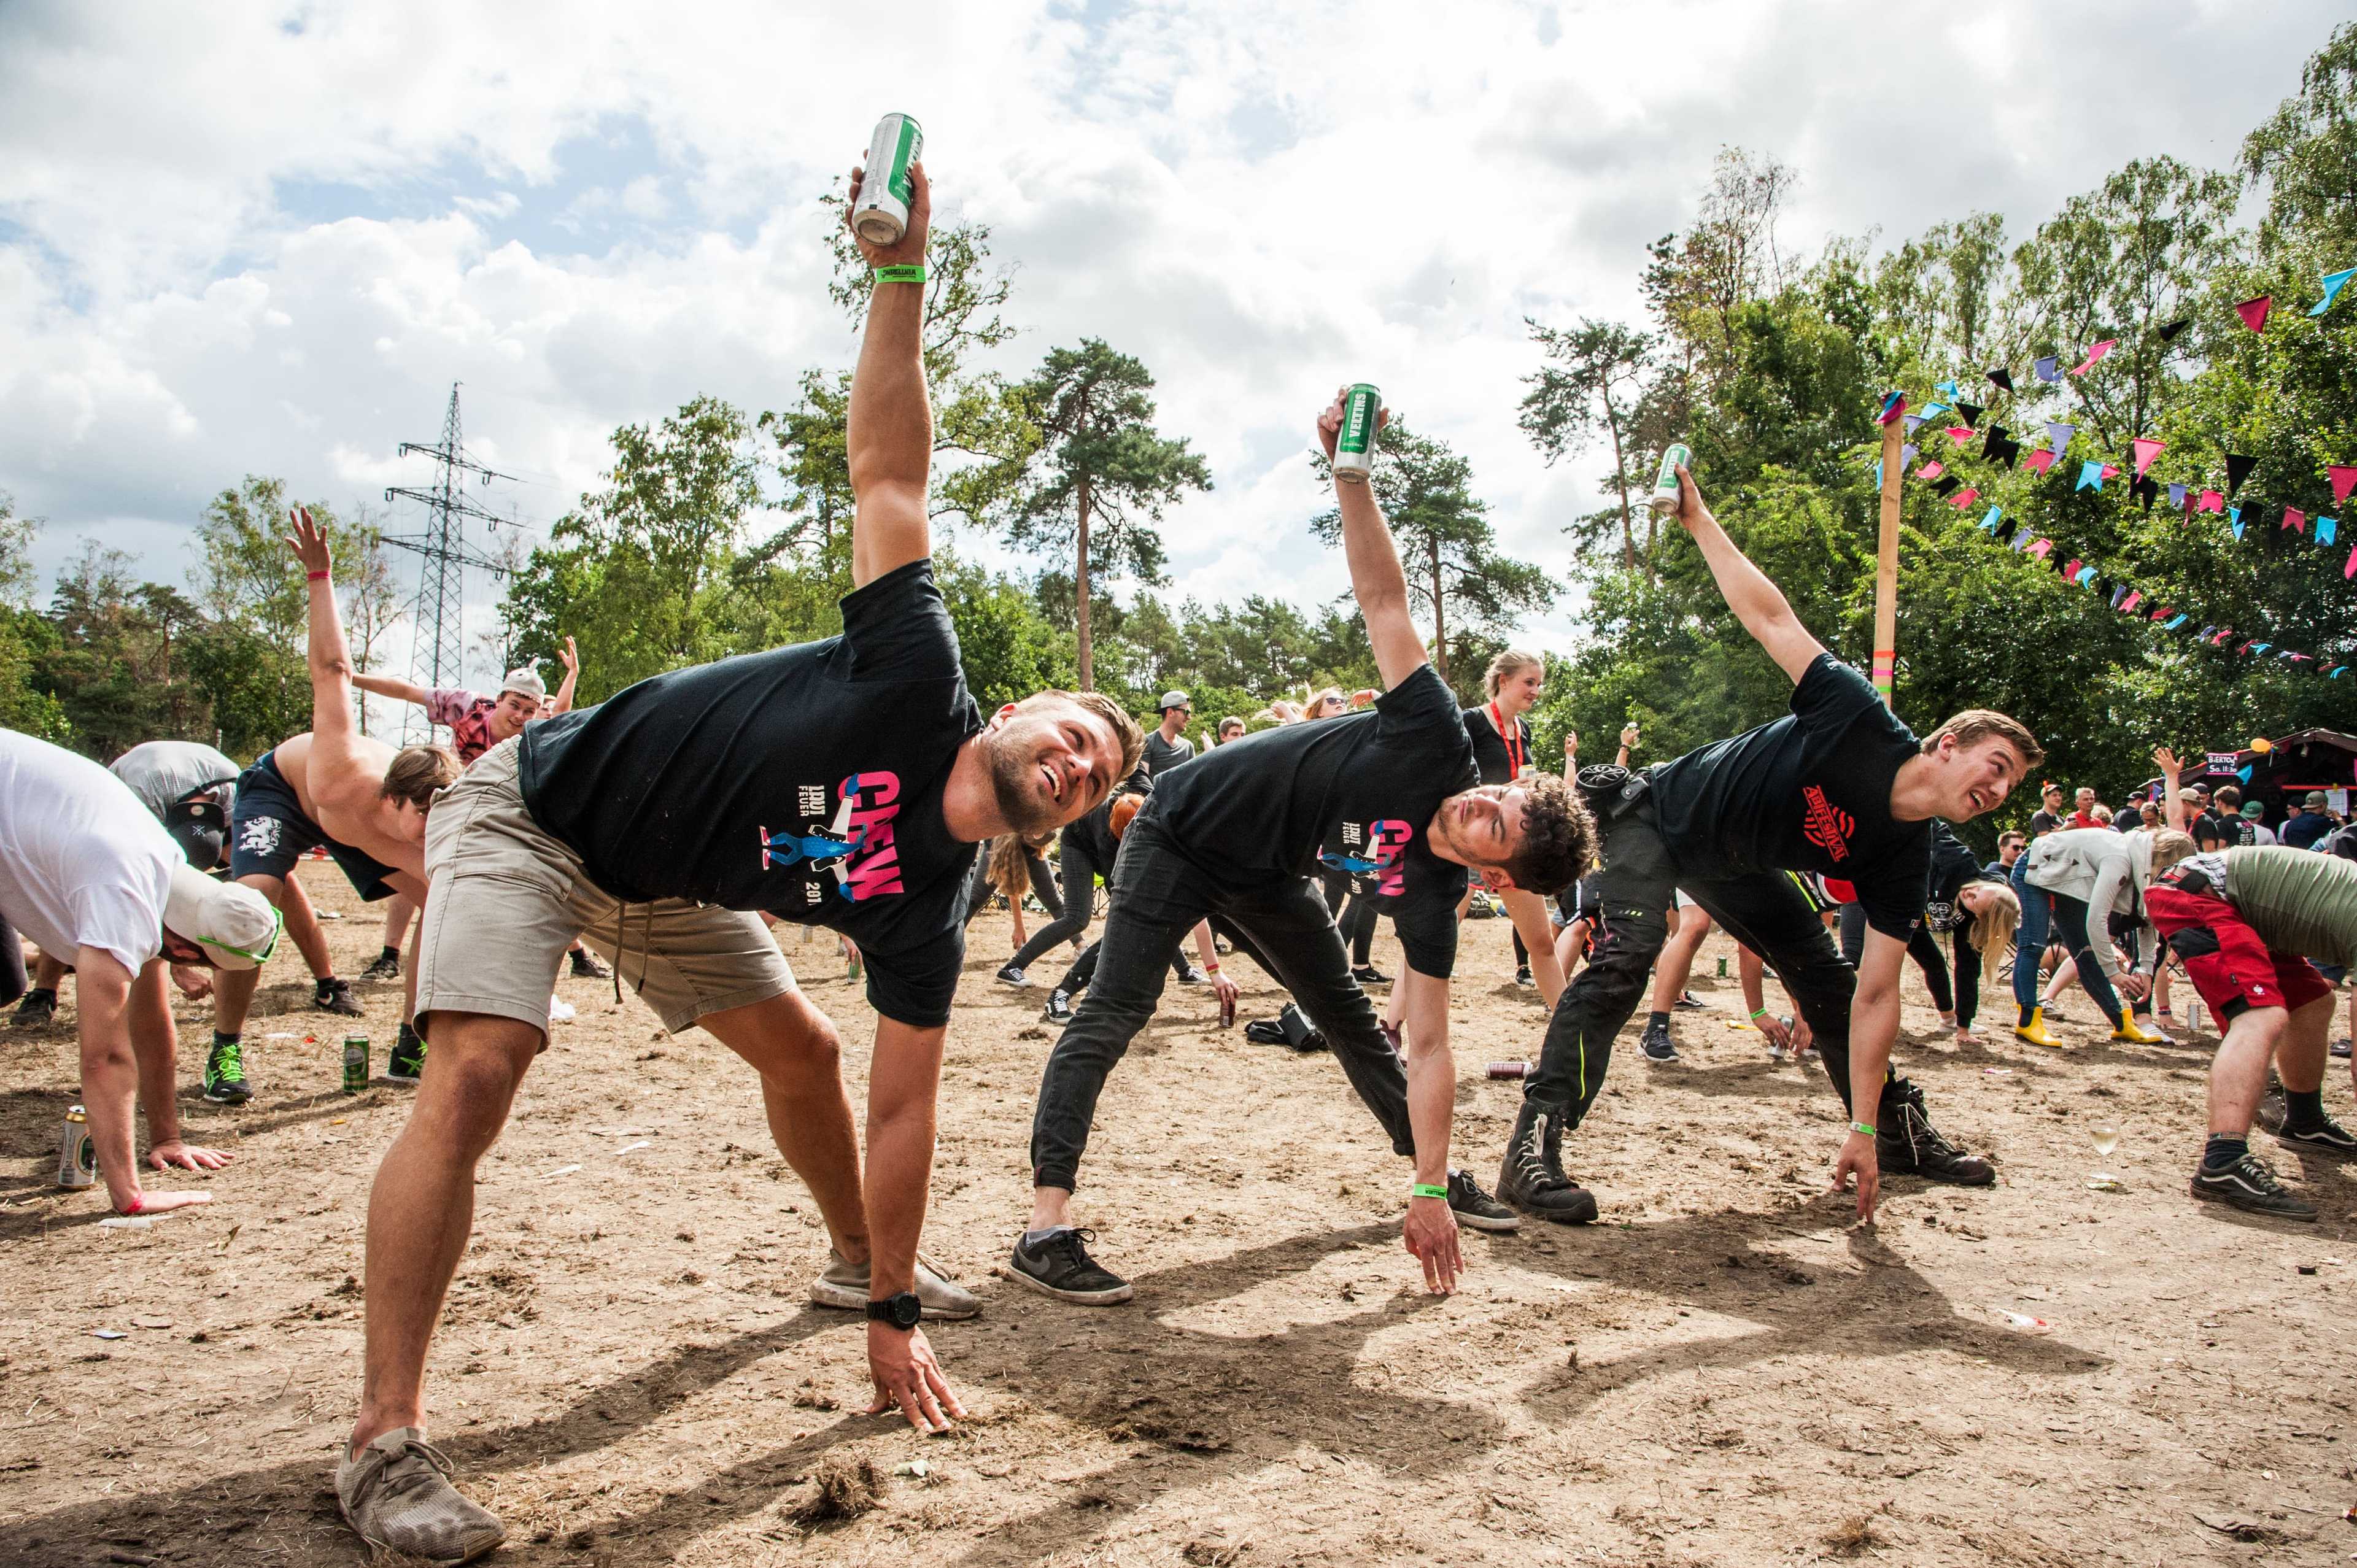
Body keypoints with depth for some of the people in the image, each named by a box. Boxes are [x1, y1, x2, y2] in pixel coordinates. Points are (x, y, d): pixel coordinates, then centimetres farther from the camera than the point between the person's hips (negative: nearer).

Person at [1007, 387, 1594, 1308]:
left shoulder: (1432, 897, -20)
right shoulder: (1440, 741, -30)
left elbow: (1428, 1046, -18)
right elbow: (1382, 597, -31)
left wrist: (1431, 1189, -22)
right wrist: (1348, 468, -42)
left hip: (1268, 877, 5)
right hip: (1184, 832, -4)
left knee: (1349, 1015, 14)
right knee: (1114, 1013, -16)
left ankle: (1430, 1167, 35)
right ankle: (1047, 1224, -19)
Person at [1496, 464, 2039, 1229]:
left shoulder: (1904, 860, -11)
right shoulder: (1863, 721, -28)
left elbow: (1874, 996, -11)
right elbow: (1769, 616, -22)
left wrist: (1863, 1130, -14)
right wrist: (1698, 519, -25)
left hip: (1731, 863, 8)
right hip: (1658, 813, -7)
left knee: (1823, 973, 9)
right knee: (1630, 949, -29)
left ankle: (1900, 1130, 31)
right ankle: (1534, 1144, -34)